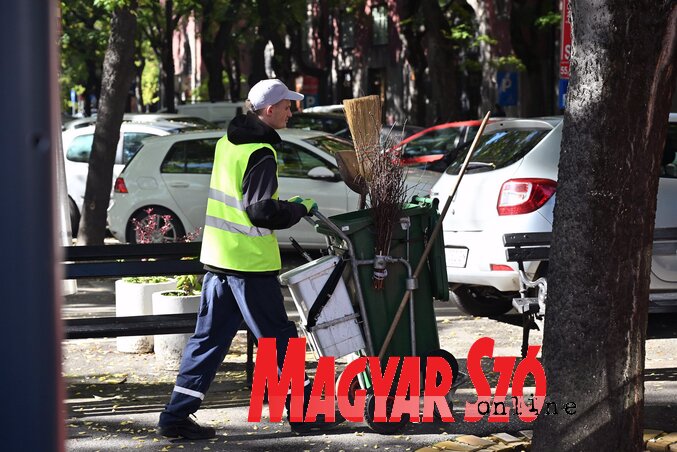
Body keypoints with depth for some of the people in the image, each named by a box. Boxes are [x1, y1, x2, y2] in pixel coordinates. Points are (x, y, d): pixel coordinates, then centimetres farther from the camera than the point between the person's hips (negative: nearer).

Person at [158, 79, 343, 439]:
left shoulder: (227, 143, 12)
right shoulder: (261, 153, -16)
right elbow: (262, 211, -21)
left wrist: (284, 206, 18)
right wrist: (300, 209, -6)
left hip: (217, 257, 8)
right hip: (250, 262, -8)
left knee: (209, 337, 10)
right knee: (277, 337, 3)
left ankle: (177, 415, 7)